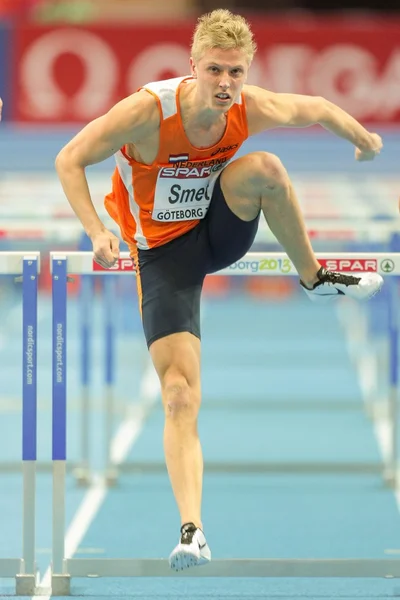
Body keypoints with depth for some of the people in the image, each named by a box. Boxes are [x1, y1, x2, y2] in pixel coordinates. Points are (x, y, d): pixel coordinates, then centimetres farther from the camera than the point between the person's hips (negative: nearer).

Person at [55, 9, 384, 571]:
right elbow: (69, 159, -21)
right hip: (164, 254, -3)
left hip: (219, 231, 3)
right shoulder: (148, 111, -28)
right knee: (180, 394, -17)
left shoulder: (253, 109, -17)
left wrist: (364, 139, 20)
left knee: (263, 167, -29)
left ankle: (314, 277, -6)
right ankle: (192, 530, -16)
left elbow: (317, 108, 4)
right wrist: (97, 231, -32)